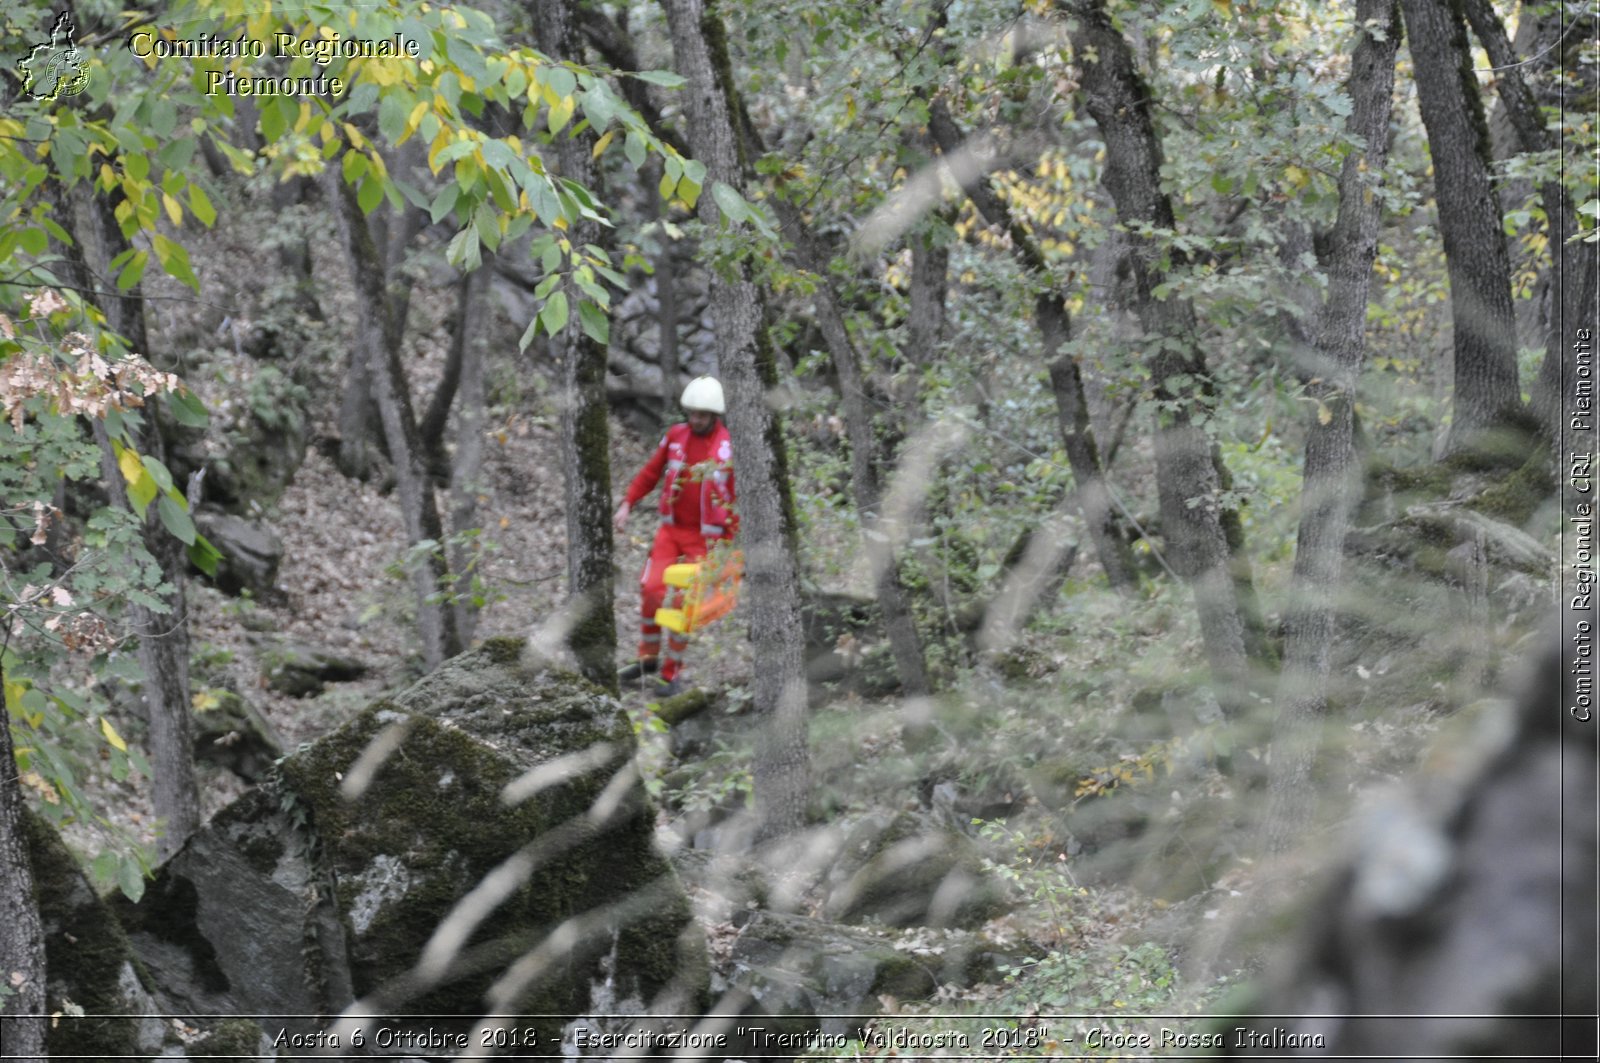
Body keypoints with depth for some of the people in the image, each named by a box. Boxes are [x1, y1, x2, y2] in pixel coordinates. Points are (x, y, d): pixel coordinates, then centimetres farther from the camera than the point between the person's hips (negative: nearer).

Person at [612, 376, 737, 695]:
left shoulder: (728, 447, -10)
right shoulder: (675, 436, 1)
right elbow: (651, 472, 10)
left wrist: (732, 537, -10)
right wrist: (627, 503, 1)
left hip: (704, 536, -3)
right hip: (671, 528, 3)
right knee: (650, 589, -8)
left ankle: (671, 672, 9)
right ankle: (648, 658, 12)